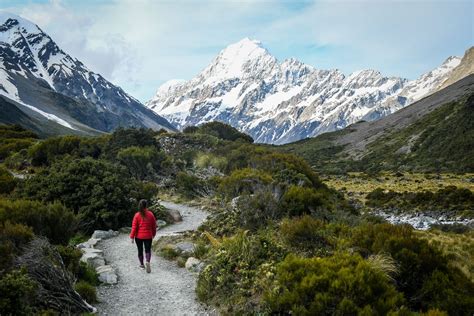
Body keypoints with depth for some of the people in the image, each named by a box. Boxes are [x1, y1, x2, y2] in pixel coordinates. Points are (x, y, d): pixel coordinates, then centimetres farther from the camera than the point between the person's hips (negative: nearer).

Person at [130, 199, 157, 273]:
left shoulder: (137, 215, -11)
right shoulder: (150, 214, -7)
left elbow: (134, 227, -10)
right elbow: (154, 225, 2)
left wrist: (132, 237, -2)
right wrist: (153, 234, 17)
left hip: (139, 236, 0)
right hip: (148, 236, 1)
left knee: (140, 250, 15)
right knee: (148, 250, 11)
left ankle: (142, 264, 25)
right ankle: (148, 262, -13)